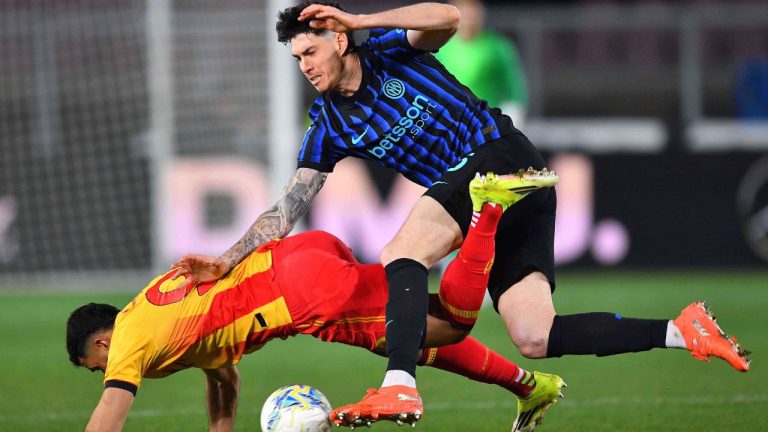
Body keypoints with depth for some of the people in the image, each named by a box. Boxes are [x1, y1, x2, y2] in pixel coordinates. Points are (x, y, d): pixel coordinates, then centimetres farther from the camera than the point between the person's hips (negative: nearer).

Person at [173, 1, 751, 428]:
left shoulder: (388, 51, 0)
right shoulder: (329, 126, 13)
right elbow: (287, 209, 9)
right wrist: (228, 260, -2)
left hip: (502, 155, -7)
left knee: (400, 255, -26)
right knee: (535, 339, -8)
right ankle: (680, 332, -5)